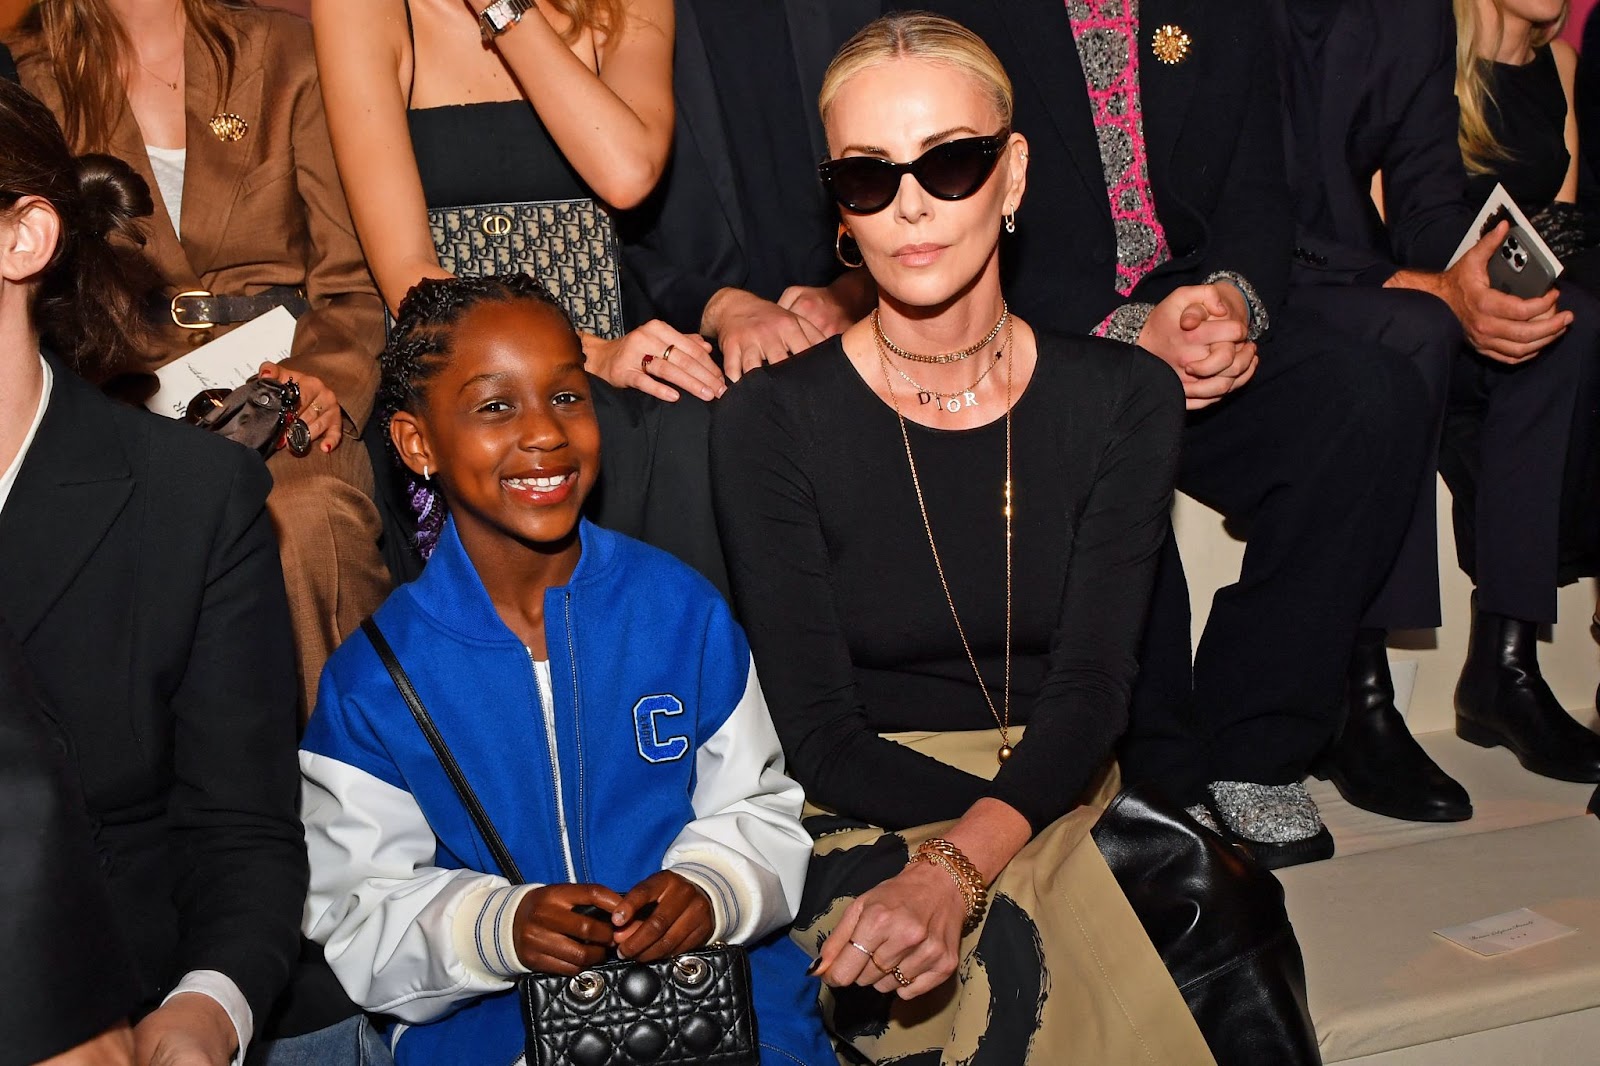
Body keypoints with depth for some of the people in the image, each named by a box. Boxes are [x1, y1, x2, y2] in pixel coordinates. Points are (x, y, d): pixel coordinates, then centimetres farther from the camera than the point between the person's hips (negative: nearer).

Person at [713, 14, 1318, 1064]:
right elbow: (823, 734, -8)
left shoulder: (1126, 398, 1)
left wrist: (958, 864, -28)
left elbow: (1092, 689, -10)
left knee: (1227, 907, -29)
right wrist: (1043, 817, -21)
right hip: (871, 830, -3)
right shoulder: (773, 421, -6)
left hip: (1072, 796, 3)